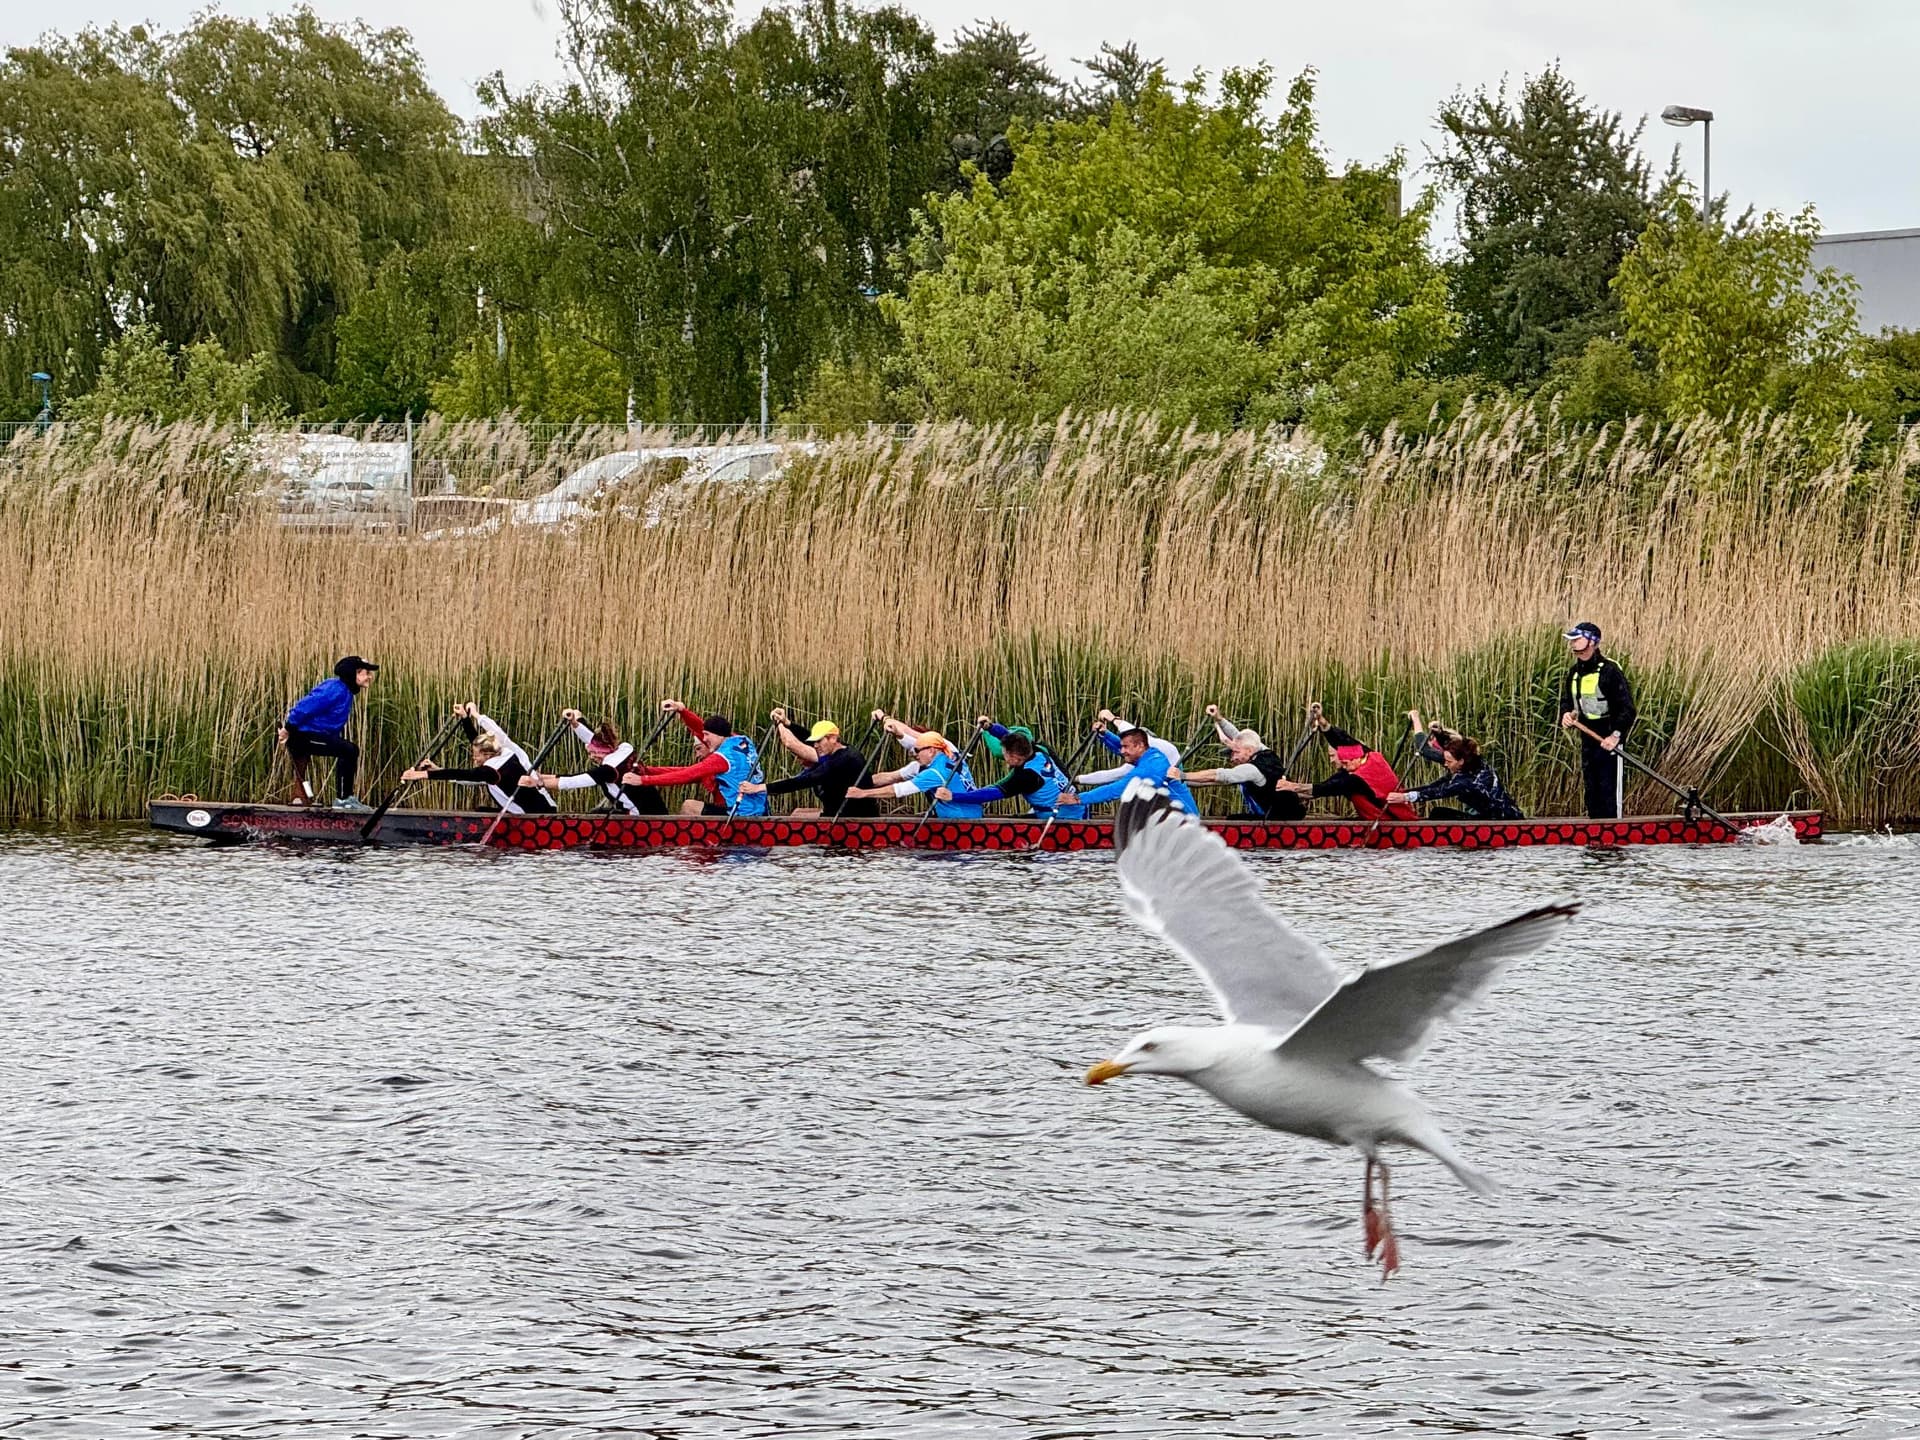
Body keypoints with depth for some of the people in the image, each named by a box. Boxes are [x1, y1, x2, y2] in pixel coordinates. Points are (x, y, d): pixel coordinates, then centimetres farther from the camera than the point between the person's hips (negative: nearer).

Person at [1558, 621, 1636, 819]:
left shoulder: (1609, 671, -14)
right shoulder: (1574, 673, 11)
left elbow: (1627, 708, -15)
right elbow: (1566, 700, 23)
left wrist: (1616, 735, -24)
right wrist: (1566, 714, -1)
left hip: (1608, 740, -8)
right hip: (1587, 739, 8)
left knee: (1608, 790, -10)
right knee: (1591, 790, 12)